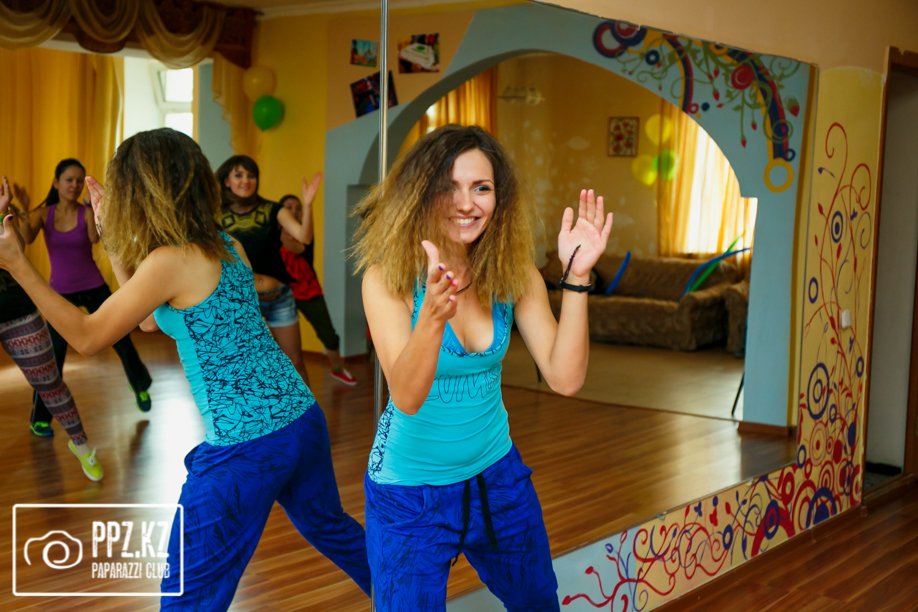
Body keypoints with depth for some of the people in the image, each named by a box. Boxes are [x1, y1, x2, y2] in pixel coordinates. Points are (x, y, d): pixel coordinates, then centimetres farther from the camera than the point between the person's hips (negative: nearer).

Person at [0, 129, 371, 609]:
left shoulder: (170, 262, -16)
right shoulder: (226, 247, 8)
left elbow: (87, 338, -7)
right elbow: (150, 320, 19)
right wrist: (112, 238, 18)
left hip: (245, 445, -8)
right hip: (301, 418, 8)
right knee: (329, 526, 30)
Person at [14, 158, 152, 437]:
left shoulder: (87, 212, -8)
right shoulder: (44, 213, -4)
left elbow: (94, 238, -30)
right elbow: (26, 240, -22)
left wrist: (94, 208, -41)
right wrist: (24, 210, -36)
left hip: (93, 288, 0)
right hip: (60, 293, 0)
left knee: (122, 341, 8)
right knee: (53, 356, -6)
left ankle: (141, 387, 36)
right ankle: (39, 418, 9)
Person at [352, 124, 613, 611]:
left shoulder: (514, 273, -9)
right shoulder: (388, 277, -19)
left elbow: (565, 379, -16)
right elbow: (406, 398, -30)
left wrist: (576, 276, -27)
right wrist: (434, 313, -48)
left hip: (497, 474, 4)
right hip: (410, 491, -4)